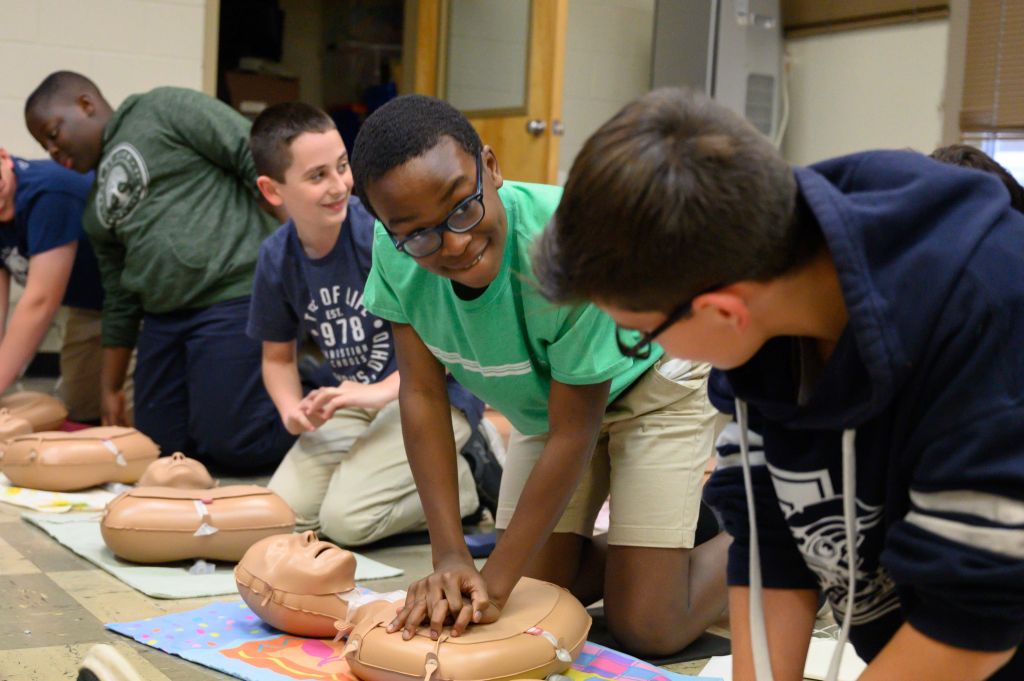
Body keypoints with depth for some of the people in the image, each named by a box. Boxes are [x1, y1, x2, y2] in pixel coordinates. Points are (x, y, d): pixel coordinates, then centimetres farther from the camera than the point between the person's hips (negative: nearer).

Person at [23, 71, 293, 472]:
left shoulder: (163, 110, 0)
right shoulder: (97, 210, 20)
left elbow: (254, 156, -8)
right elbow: (120, 302, 22)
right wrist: (110, 389, 20)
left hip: (236, 293, -8)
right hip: (164, 315, 9)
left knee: (231, 448, -10)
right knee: (164, 447, 8)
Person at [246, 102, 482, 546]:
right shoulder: (277, 258, -2)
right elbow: (277, 356, 12)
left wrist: (384, 390, -27)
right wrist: (291, 408, -9)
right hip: (356, 402, 6)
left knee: (346, 518, -20)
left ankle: (463, 483, 4)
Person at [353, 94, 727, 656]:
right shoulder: (396, 252, -26)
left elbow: (574, 431, -31)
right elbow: (422, 394, -19)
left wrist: (494, 582, -28)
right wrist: (451, 557, -24)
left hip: (647, 385, -5)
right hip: (545, 400, 5)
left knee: (644, 630, -8)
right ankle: (653, 538, 28)